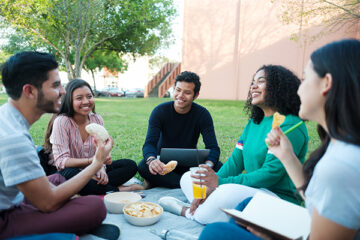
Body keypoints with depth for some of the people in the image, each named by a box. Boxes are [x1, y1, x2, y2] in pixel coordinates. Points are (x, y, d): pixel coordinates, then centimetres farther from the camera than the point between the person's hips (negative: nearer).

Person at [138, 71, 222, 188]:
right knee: (143, 166, -32)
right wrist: (152, 160, -46)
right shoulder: (160, 111, -12)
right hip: (164, 163, -1)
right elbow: (149, 143, -21)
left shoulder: (202, 114, -10)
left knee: (218, 166, -26)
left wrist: (207, 166, -40)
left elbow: (213, 148, -16)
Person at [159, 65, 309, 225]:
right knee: (188, 178, 7)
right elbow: (235, 161, 6)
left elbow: (270, 174, -21)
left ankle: (188, 212, -9)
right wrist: (208, 188, -10)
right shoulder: (253, 122, 13)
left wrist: (220, 182, -23)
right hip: (250, 191, 8)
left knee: (228, 192, -37)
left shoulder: (289, 125, -14)